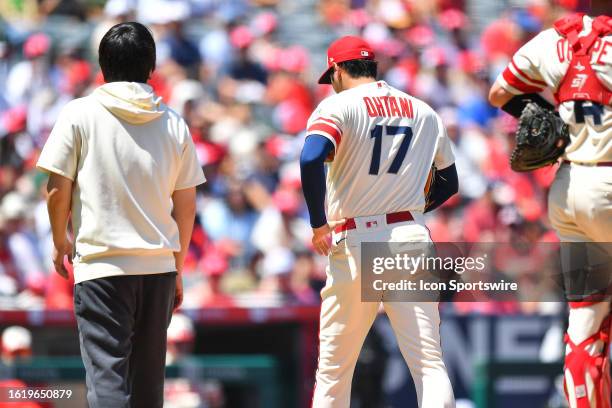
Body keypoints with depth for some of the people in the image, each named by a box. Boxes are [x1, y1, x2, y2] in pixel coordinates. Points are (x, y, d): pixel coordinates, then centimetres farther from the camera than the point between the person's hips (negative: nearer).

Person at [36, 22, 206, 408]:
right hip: (159, 266, 4)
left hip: (101, 265, -4)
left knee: (107, 377, -10)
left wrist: (61, 242, 13)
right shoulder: (174, 123, 6)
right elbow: (186, 205, 9)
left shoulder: (80, 114, -3)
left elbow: (58, 190, -4)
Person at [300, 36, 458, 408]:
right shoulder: (424, 112, 15)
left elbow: (311, 159, -20)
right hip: (411, 237, 3)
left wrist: (319, 224, -11)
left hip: (354, 242, -3)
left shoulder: (339, 105, -2)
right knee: (430, 363, -3)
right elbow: (449, 182, 22)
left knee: (334, 367, 8)